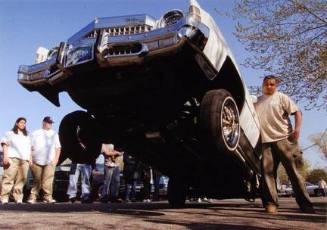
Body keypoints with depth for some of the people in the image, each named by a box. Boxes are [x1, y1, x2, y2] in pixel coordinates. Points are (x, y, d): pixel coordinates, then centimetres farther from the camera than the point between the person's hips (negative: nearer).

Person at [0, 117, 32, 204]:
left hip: (24, 159, 4)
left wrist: (30, 158, 12)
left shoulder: (27, 136, 28)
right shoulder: (10, 133, 14)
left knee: (21, 179, -4)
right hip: (12, 158, -4)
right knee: (8, 178, -12)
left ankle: (18, 198, -2)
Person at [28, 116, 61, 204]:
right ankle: (33, 197, 13)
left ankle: (47, 197, -7)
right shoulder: (35, 133, 13)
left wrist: (56, 159, 2)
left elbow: (58, 147, 12)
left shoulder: (54, 134, 16)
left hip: (50, 161, 0)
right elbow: (30, 147, 10)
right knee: (37, 181, 5)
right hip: (37, 161, 0)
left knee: (48, 181, -10)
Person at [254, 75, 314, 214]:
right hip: (265, 141, 3)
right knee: (267, 172, -5)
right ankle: (271, 203, -2)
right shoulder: (257, 101, 19)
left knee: (293, 171, -1)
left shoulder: (281, 97, 8)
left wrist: (297, 129, -14)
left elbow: (297, 112, 1)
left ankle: (305, 205, 7)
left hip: (283, 139, -3)